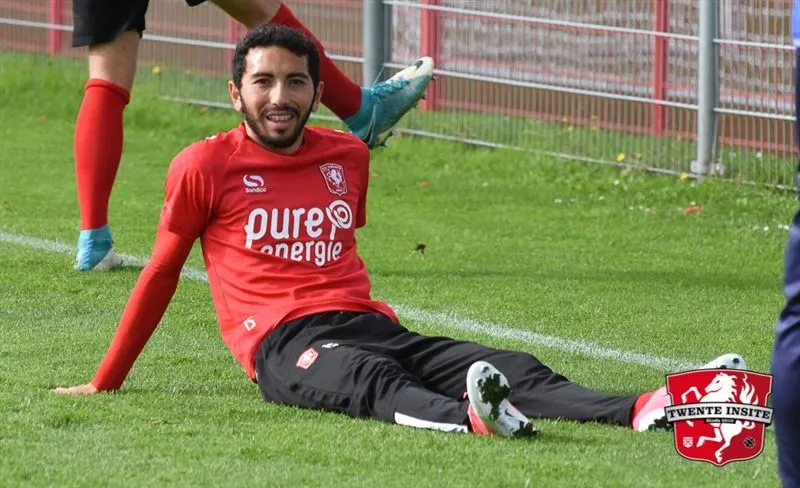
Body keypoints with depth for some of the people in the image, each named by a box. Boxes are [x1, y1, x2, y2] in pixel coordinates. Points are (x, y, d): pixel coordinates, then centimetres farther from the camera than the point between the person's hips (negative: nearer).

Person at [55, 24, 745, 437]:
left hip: (365, 324, 6)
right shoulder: (204, 168, 6)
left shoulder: (347, 156, 19)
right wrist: (106, 382, 16)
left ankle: (640, 412, -45)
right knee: (371, 381, -41)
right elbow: (162, 272, 13)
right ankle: (472, 419, -73)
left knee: (512, 368, -21)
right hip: (286, 344, -6)